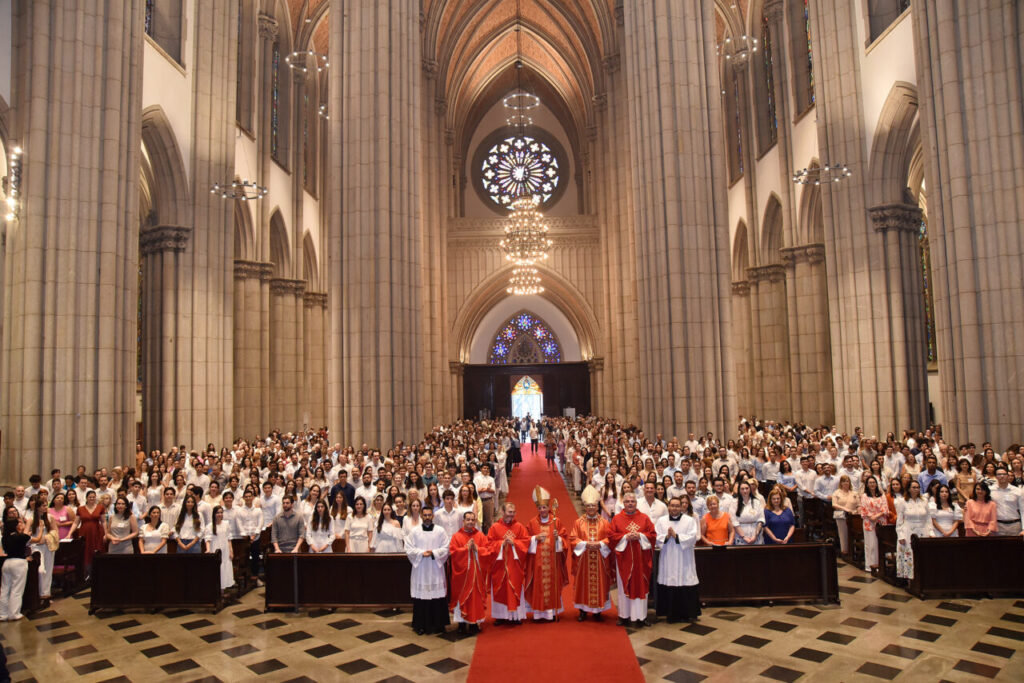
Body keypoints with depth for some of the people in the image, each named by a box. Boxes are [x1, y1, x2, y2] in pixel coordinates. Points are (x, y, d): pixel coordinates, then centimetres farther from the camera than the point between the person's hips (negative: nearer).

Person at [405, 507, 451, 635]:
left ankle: (437, 625, 12)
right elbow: (409, 549, -1)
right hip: (420, 569, 0)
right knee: (420, 597, 0)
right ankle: (421, 625, 12)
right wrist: (422, 553, -14)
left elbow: (445, 549, 0)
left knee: (437, 596, 0)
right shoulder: (414, 532, 4)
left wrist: (433, 553, -14)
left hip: (436, 569, 0)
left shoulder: (440, 531, 4)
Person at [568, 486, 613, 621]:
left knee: (599, 583, 4)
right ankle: (583, 610, 17)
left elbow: (610, 538, 1)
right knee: (583, 583, 4)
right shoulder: (578, 522, 3)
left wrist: (600, 544, -15)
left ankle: (598, 610, 17)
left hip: (600, 559, 0)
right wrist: (585, 544, -16)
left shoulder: (604, 522, 4)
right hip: (583, 559, 0)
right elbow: (572, 539, -2)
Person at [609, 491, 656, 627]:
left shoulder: (644, 518, 6)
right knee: (624, 586, 4)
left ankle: (640, 616, 12)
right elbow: (611, 536, -2)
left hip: (641, 558, 1)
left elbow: (653, 534, 2)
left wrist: (640, 536, -13)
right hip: (624, 558, -1)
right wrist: (625, 537, -15)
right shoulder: (617, 519, 3)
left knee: (641, 585, 3)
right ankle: (624, 615, 13)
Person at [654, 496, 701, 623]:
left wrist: (676, 536, -16)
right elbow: (656, 537, 0)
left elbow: (692, 538, -10)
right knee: (669, 587, 3)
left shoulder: (690, 520, 0)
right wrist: (666, 536, -17)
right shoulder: (661, 521, 6)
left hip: (684, 560, -1)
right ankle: (672, 614, 14)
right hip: (668, 559, 2)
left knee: (686, 586, 0)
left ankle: (689, 613, 14)